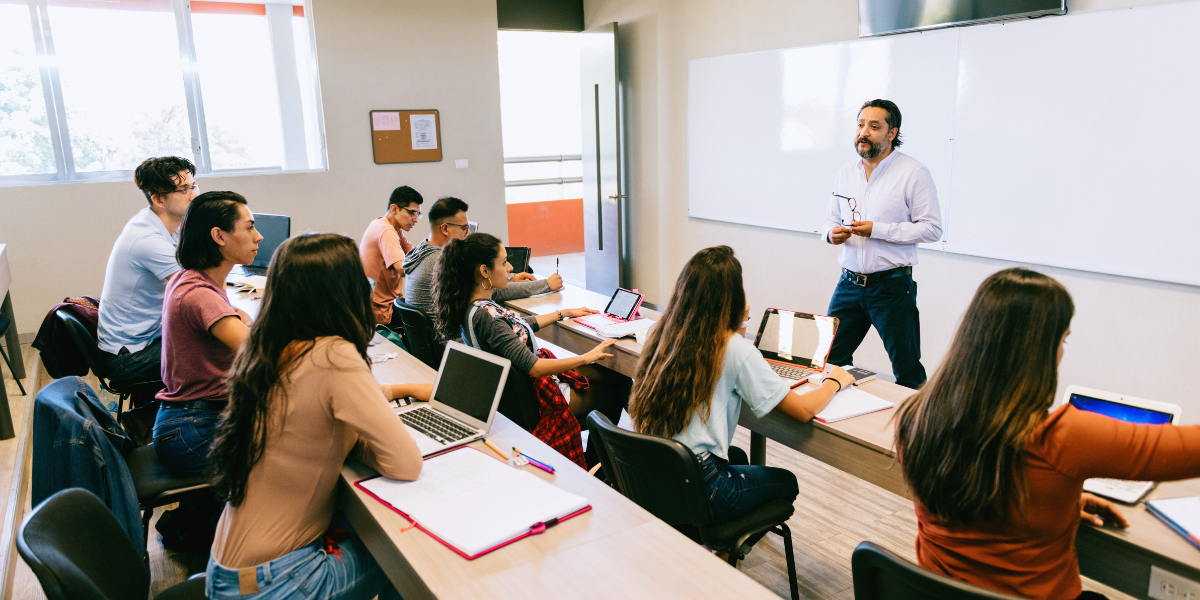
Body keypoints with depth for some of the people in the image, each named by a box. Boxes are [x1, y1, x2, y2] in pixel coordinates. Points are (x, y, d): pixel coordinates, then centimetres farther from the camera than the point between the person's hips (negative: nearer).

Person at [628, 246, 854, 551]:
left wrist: (738, 326, 20)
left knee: (737, 456, 35)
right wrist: (834, 380, 7)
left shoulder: (666, 333, 0)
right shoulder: (735, 348, -17)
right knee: (786, 482, 23)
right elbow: (803, 410, -12)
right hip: (696, 488, -6)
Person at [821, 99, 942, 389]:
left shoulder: (914, 172, -6)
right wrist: (832, 233, -6)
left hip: (892, 286, -5)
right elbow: (831, 220, 19)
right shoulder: (846, 172, 11)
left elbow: (932, 228, -11)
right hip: (849, 283, 5)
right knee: (831, 360, 8)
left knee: (907, 372, 4)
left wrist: (877, 230, -18)